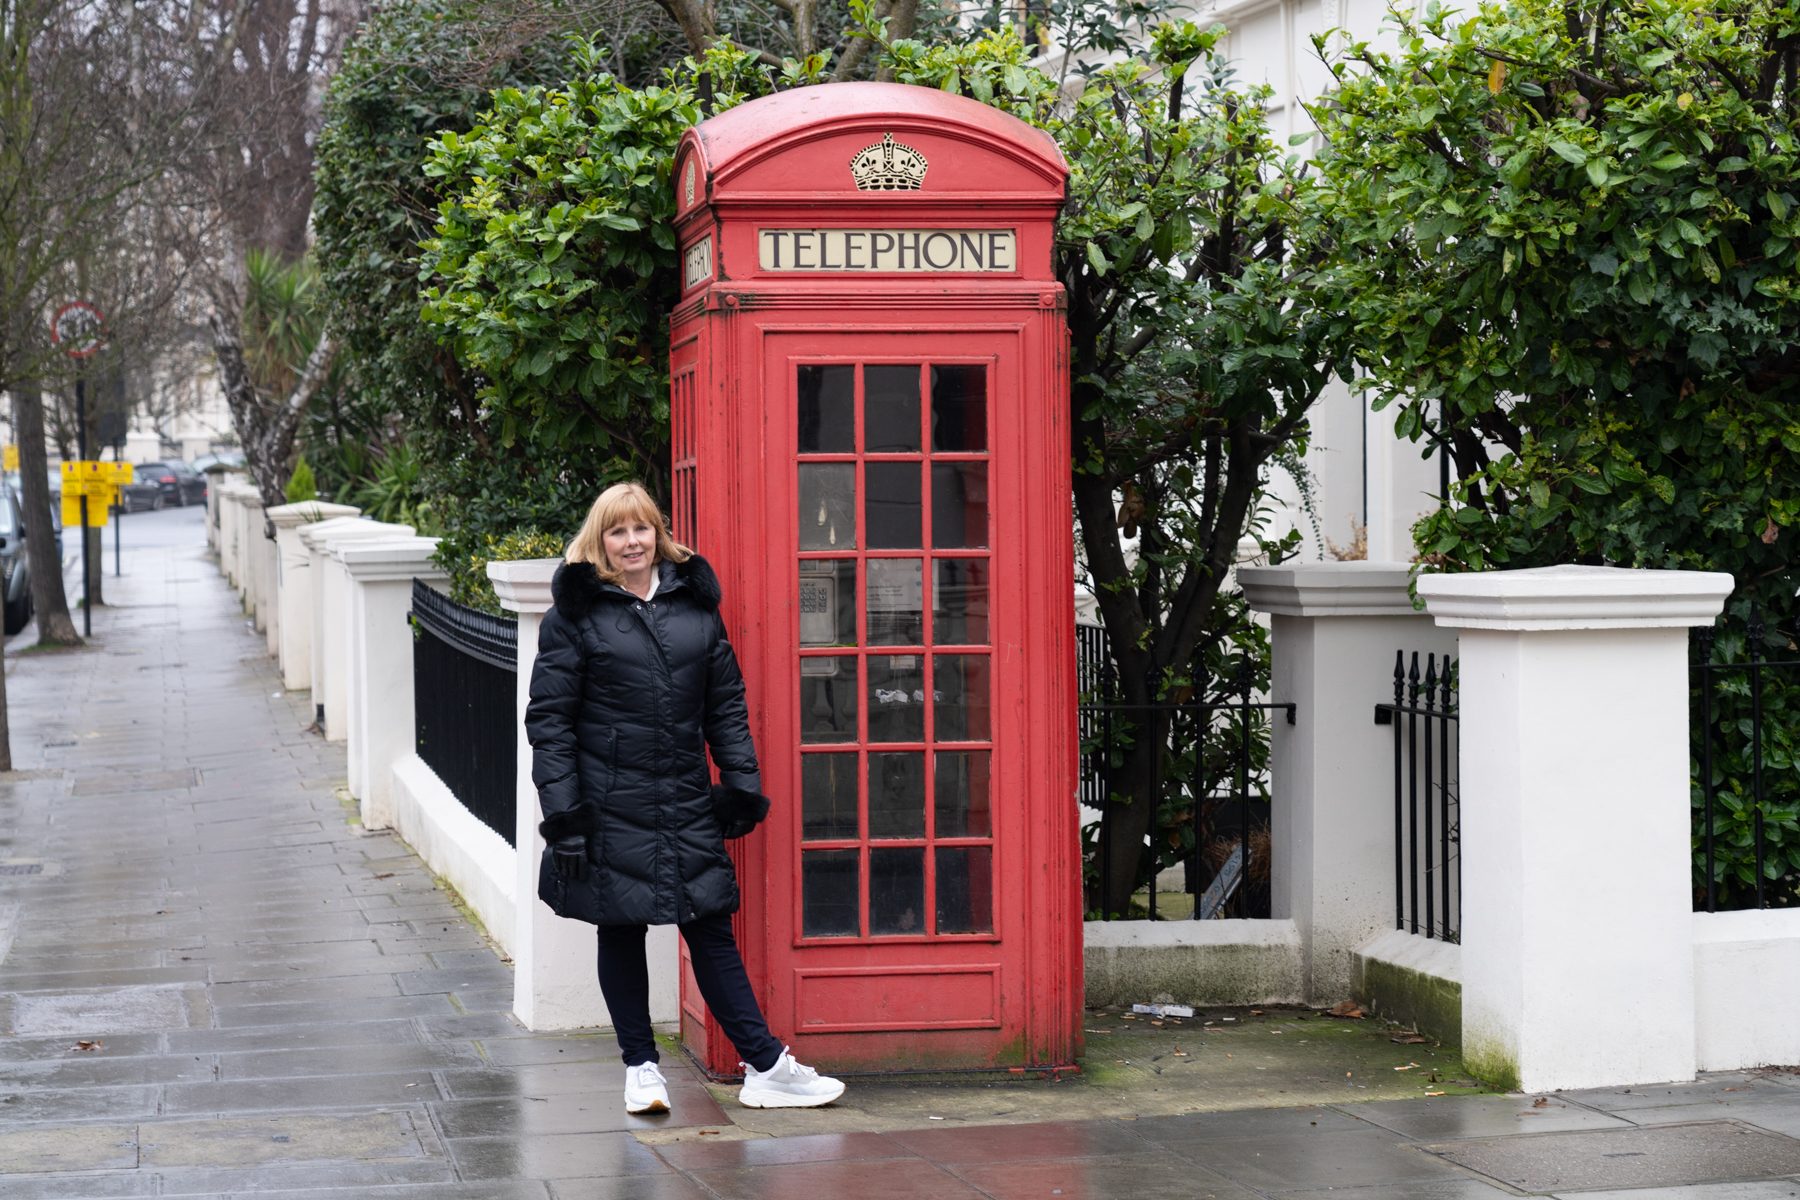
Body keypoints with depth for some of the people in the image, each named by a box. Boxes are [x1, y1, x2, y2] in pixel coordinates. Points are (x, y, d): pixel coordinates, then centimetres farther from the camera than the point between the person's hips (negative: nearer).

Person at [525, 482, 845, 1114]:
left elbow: (726, 704, 14)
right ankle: (641, 1068, 18)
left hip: (686, 802, 3)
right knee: (621, 933, 7)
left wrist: (742, 784, 7)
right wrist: (562, 811, -9)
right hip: (611, 805, -2)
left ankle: (766, 1068, 5)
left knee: (711, 930, 4)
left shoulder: (695, 605, 9)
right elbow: (549, 718, -4)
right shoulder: (576, 614, -2)